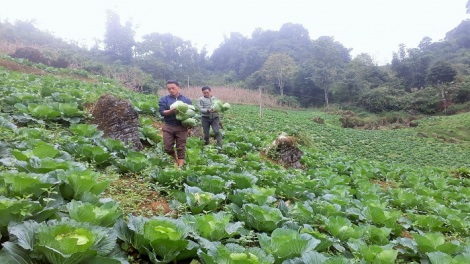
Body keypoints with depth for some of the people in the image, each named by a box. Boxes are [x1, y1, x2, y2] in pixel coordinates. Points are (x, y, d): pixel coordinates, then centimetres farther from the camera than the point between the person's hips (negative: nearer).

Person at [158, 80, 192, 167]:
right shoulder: (164, 99, 6)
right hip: (168, 127, 1)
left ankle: (180, 166, 9)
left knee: (181, 148, 1)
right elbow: (162, 112, -4)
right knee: (167, 148, 3)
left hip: (181, 127, -1)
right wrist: (172, 111, -23)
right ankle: (176, 158, 31)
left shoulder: (186, 100, 8)